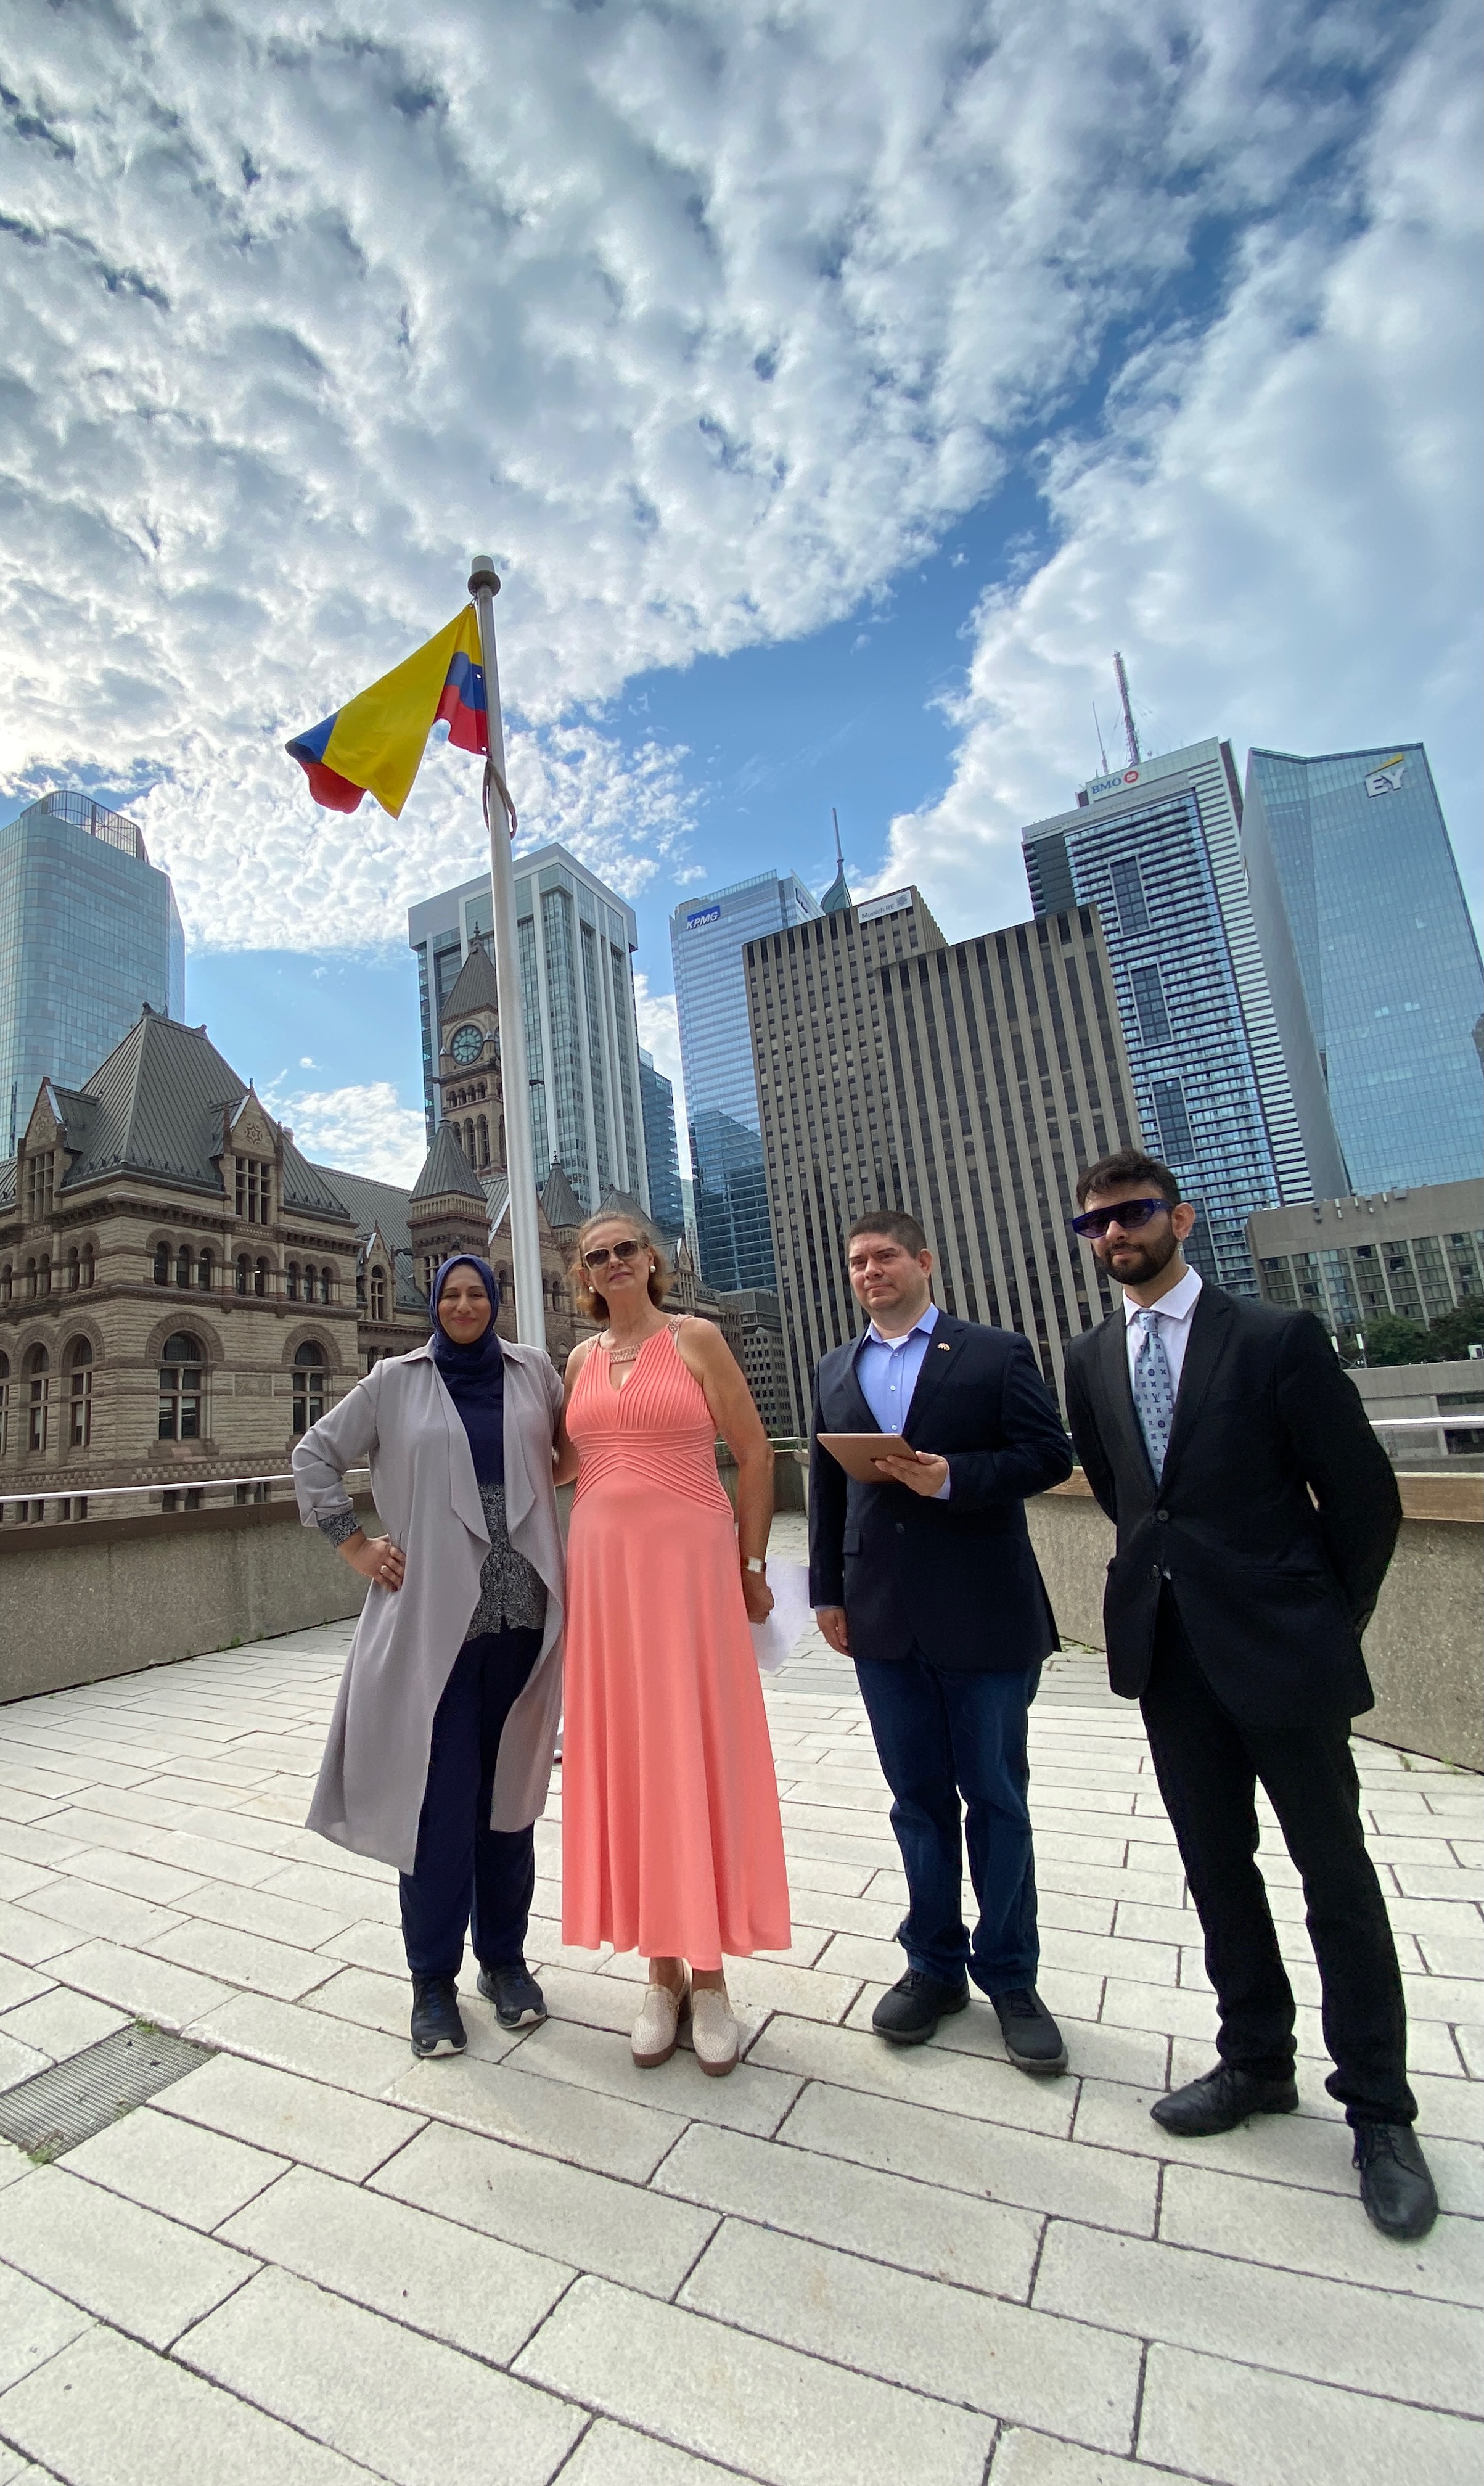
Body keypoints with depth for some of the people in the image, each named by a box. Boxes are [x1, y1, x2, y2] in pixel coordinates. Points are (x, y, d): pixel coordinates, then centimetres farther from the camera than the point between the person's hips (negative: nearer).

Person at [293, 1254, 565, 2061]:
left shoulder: (533, 1372, 5)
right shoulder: (395, 1380, 2)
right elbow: (315, 1455, 10)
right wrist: (356, 1545, 2)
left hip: (522, 1610, 2)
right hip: (432, 1614, -1)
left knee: (510, 1787, 13)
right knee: (438, 1797, 4)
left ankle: (504, 1958, 32)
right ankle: (433, 1978, 25)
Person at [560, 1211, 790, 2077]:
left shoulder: (697, 1340, -2)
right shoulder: (581, 1360, 11)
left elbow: (755, 1454, -2)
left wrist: (751, 1567, -3)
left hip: (690, 1561, -4)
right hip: (604, 1568, 4)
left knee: (700, 1754, 3)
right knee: (626, 1758, 9)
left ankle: (710, 1976, 20)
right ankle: (662, 1970, 25)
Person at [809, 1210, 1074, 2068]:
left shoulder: (996, 1354, -2)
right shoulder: (835, 1370, 10)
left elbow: (1050, 1454, -8)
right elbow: (826, 1487, 10)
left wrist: (953, 1477, -21)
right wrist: (827, 1591, 6)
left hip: (984, 1617, -3)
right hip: (884, 1620, 4)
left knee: (996, 1798, 10)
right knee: (918, 1798, 15)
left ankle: (1010, 1977, 29)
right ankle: (935, 1966, 33)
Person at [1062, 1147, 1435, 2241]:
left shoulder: (1277, 1338, -11)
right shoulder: (1090, 1360, 4)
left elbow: (1365, 1494, -6)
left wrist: (1331, 1621, 1)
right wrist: (1169, 1573, 13)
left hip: (1279, 1646, -4)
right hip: (1167, 1647, 5)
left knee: (1336, 1875, 10)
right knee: (1216, 1864, 17)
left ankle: (1379, 2109, 31)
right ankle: (1258, 2061, 37)